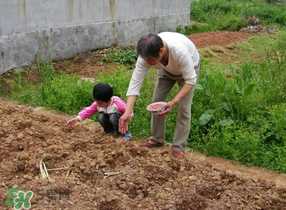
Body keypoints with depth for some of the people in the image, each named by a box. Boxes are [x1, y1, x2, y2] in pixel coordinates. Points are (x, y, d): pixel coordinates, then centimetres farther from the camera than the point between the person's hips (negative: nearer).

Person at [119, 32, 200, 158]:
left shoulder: (179, 50, -46)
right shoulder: (146, 55, -33)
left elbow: (190, 80, -37)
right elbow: (135, 82, -32)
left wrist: (174, 102, -46)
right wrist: (127, 112, -39)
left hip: (189, 68, -4)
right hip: (166, 69, 4)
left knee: (183, 108, -10)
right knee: (157, 101, 0)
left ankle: (178, 146, 3)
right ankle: (157, 139, 18)